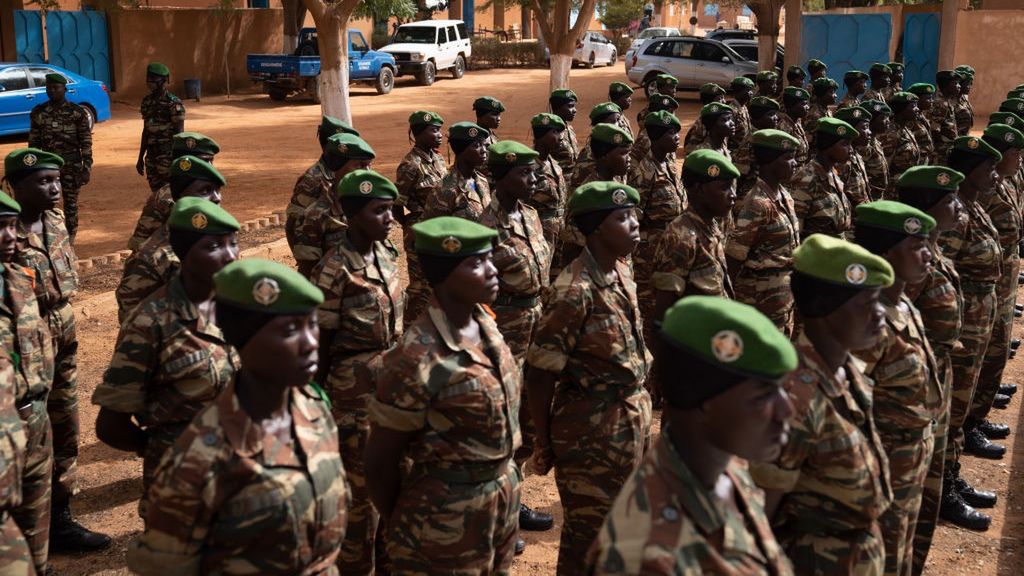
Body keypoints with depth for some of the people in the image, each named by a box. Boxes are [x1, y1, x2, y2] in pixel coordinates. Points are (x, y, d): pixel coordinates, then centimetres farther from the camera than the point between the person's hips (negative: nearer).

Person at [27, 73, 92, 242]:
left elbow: (86, 143, -4)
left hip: (72, 166, -2)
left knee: (71, 205, 5)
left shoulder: (78, 113, -4)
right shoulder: (38, 113, 4)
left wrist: (87, 168, -9)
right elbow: (33, 143, 9)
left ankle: (69, 243, 15)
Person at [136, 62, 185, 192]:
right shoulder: (147, 102, 11)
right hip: (151, 157, 7)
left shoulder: (173, 104, -11)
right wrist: (141, 158, 18)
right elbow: (145, 131, 18)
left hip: (168, 157, -7)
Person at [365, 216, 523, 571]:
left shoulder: (485, 322, -2)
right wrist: (404, 529, -2)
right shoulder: (418, 360, -25)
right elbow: (380, 463, -16)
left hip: (504, 502, 7)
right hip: (447, 518, -7)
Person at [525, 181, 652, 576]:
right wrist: (545, 444, -12)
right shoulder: (576, 291, -23)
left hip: (631, 420, 8)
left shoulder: (622, 271, 3)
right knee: (588, 533, 8)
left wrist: (638, 414, 14)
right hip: (591, 430, -8)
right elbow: (539, 372, -19)